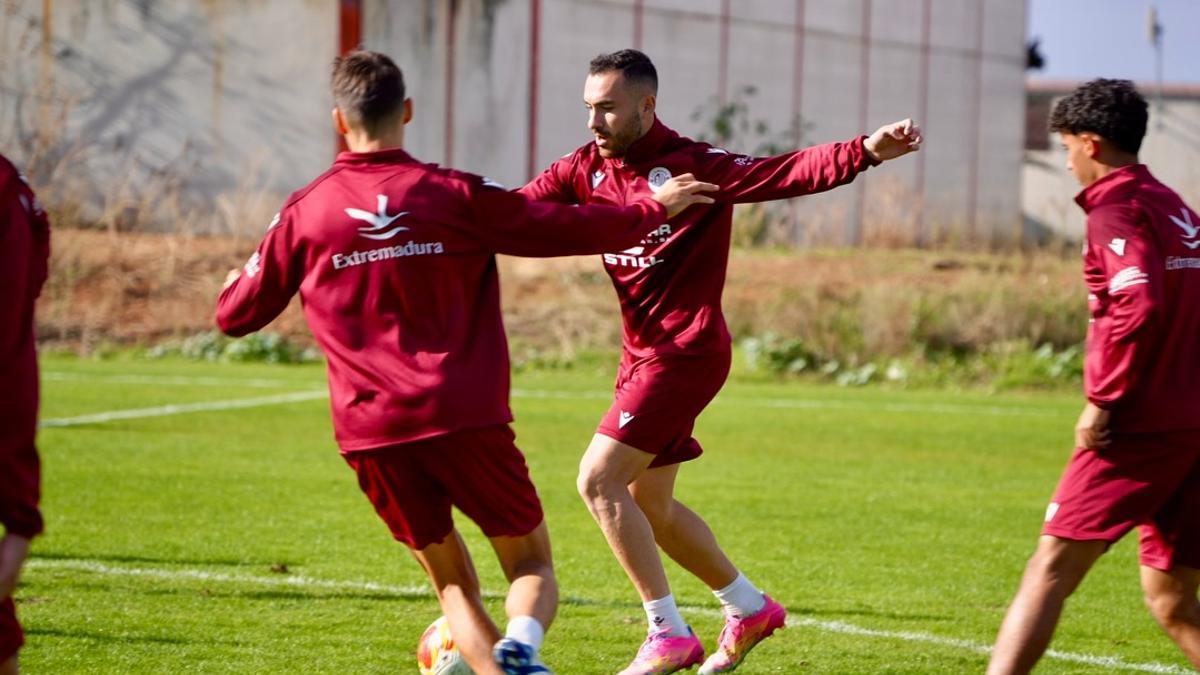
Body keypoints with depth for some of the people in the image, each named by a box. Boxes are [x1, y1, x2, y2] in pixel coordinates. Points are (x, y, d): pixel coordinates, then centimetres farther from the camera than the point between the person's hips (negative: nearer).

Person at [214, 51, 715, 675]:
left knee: (452, 581, 15)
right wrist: (657, 207, 20)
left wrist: (240, 276, 35)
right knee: (531, 565, 9)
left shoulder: (304, 213, 5)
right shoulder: (457, 196, 1)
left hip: (370, 435, 2)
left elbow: (235, 315, 12)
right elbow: (572, 230, 5)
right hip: (466, 419, -2)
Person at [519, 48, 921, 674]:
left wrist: (866, 151, -39)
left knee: (599, 482, -15)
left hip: (685, 352, -8)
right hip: (642, 352, 8)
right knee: (648, 505, 17)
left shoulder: (693, 164, -15)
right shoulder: (586, 169, 4)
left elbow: (785, 174, -24)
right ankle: (749, 608, 35)